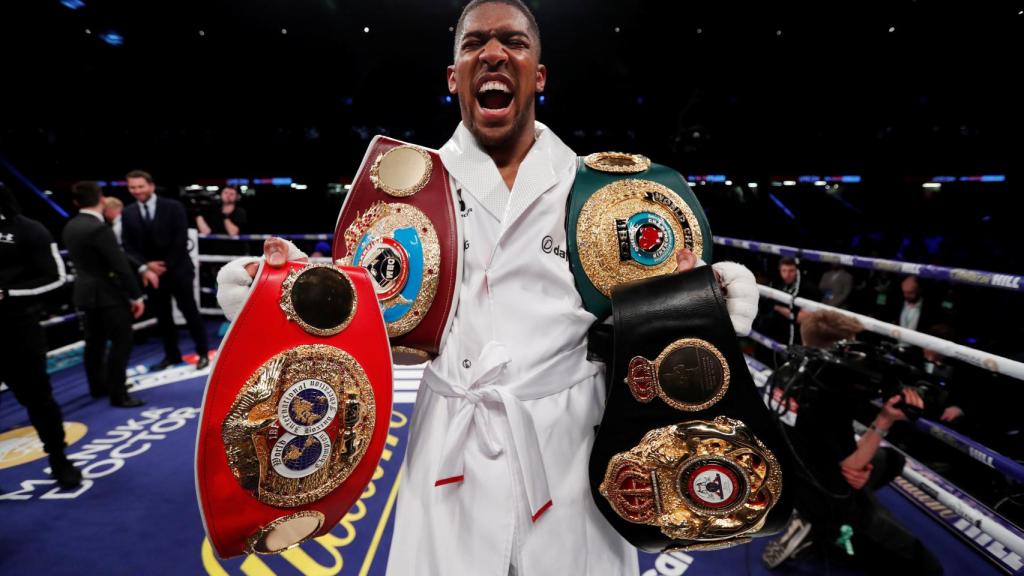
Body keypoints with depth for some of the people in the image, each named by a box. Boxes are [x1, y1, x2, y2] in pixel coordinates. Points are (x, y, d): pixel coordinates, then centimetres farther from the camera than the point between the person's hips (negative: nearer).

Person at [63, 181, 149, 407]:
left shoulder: (70, 227, 6)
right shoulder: (99, 228, -21)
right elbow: (120, 265, -22)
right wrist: (136, 296, -14)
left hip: (86, 292, 9)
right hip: (107, 294, -9)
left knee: (95, 342, 18)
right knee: (122, 342, -1)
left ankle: (98, 386, 31)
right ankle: (118, 394, 4)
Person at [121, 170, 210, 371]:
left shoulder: (173, 207, -4)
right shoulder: (127, 213, 6)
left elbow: (181, 240, -8)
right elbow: (128, 246, 5)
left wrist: (167, 265, -12)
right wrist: (145, 265, -11)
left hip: (177, 269, -3)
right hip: (151, 272, 4)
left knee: (190, 312, 1)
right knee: (162, 316, 9)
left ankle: (203, 353, 12)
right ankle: (172, 355, 21)